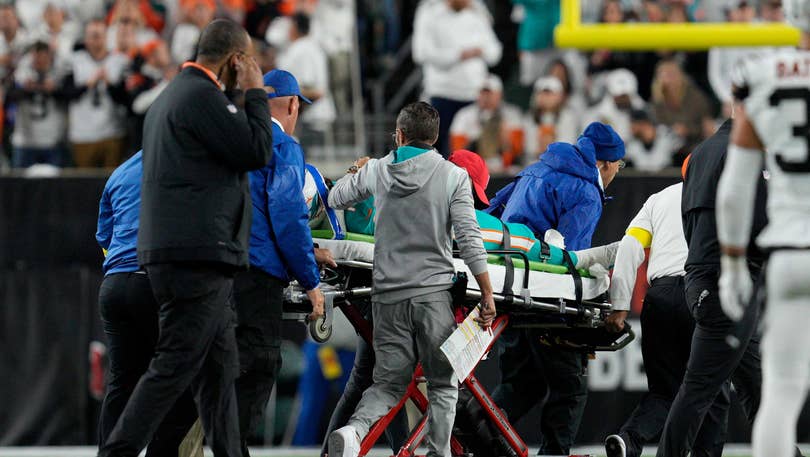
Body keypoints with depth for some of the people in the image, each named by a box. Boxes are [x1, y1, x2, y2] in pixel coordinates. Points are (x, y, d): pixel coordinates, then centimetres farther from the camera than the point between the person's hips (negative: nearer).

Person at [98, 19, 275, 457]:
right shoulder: (202, 95, -12)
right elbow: (257, 152, -12)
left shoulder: (170, 96, 20)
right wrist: (255, 93, -2)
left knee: (220, 367, 13)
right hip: (197, 256, -11)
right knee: (175, 365, -11)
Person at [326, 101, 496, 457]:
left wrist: (356, 173, 41)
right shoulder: (453, 176, -4)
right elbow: (469, 239, -8)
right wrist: (487, 294, -3)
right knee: (443, 384, 10)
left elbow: (336, 198, 21)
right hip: (434, 294, -2)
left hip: (388, 294, 2)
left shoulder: (376, 171, 3)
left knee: (389, 381, 9)